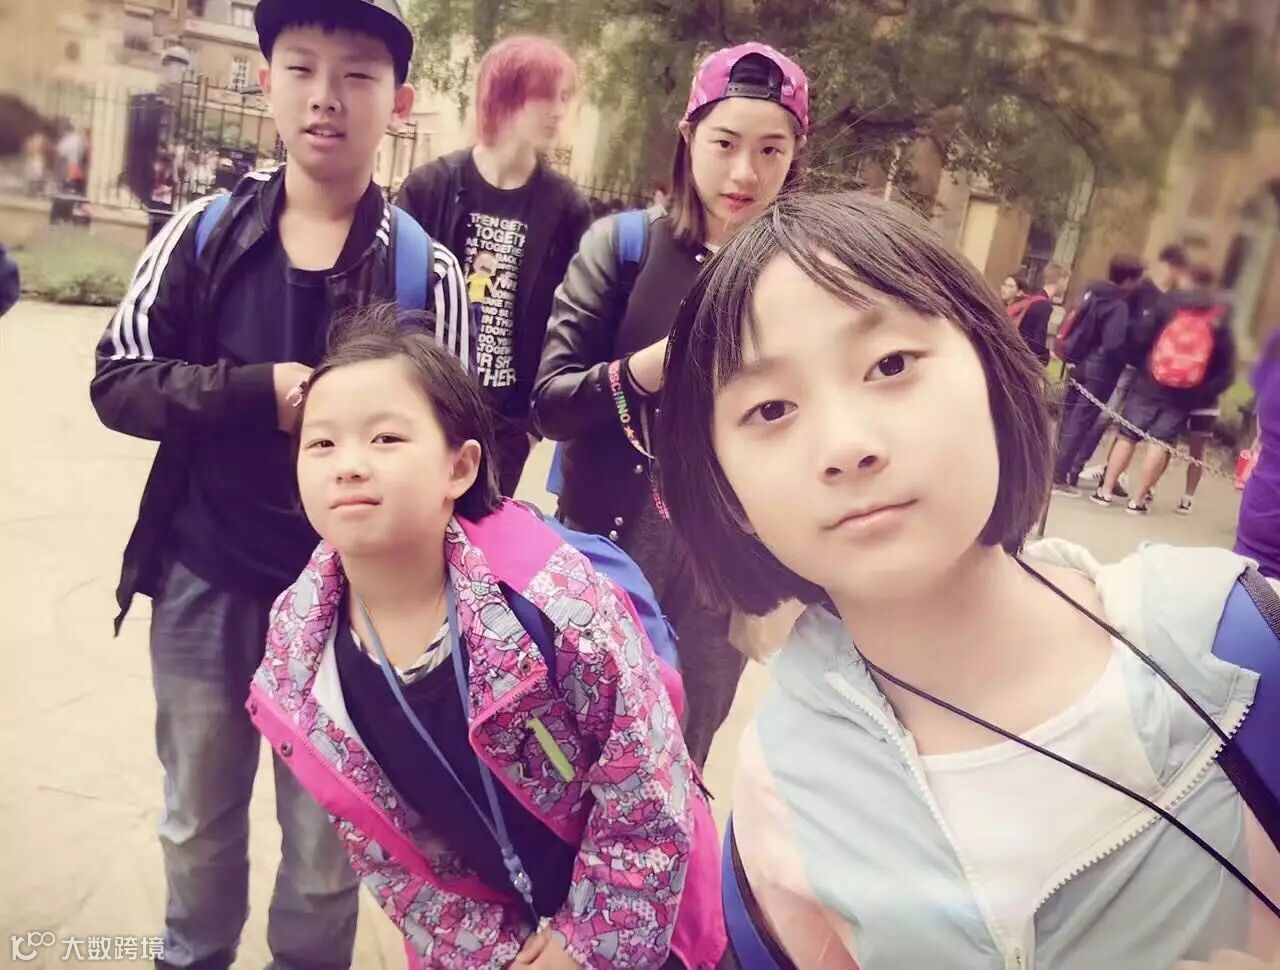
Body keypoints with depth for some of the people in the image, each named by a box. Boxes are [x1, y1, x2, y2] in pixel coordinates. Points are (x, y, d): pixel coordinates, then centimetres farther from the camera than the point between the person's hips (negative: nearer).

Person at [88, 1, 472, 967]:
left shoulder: (426, 272, -8)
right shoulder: (204, 231, -2)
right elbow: (118, 379, -4)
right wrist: (257, 392, -19)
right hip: (203, 584, 3)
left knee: (326, 842, 13)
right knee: (197, 822, 23)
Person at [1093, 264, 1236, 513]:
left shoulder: (1169, 303, 0)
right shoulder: (1221, 320, 5)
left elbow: (1141, 338, -1)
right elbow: (1226, 368, 2)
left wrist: (1138, 363, 14)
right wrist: (1205, 393, 5)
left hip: (1149, 383, 0)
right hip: (1184, 394, 1)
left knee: (1127, 435, 6)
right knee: (1161, 441, 4)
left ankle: (1105, 490, 9)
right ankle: (1138, 499, 2)